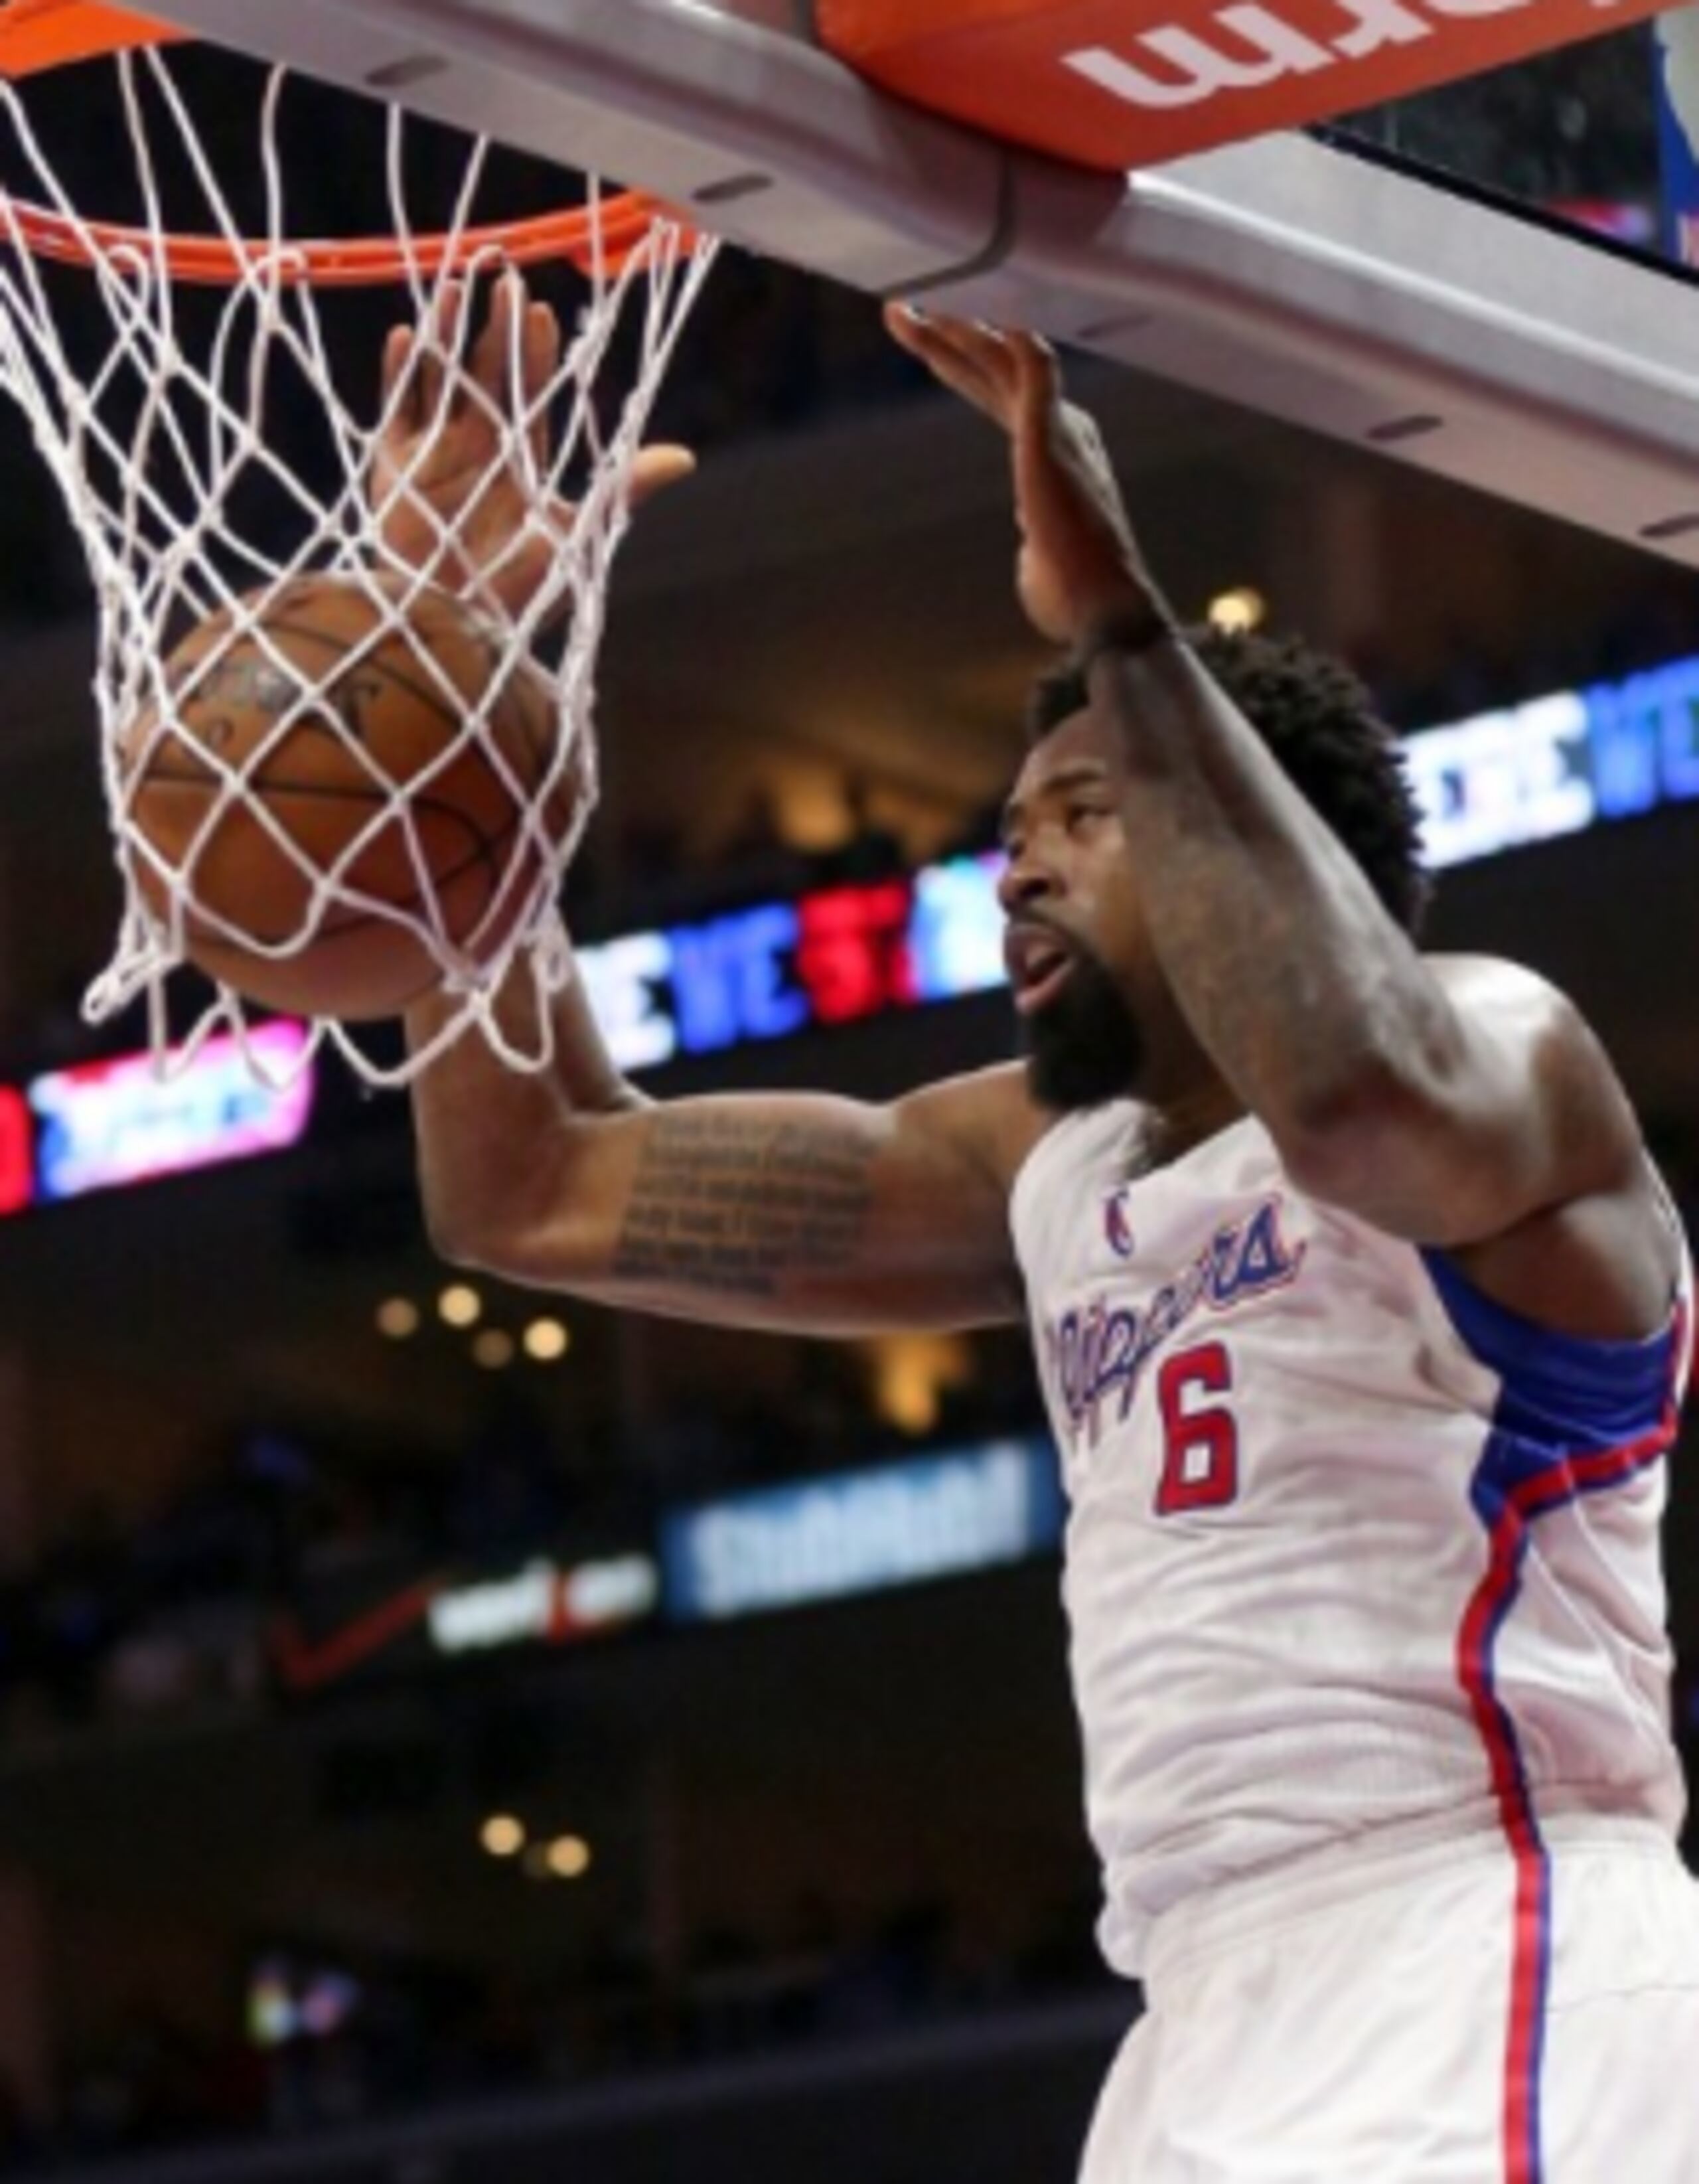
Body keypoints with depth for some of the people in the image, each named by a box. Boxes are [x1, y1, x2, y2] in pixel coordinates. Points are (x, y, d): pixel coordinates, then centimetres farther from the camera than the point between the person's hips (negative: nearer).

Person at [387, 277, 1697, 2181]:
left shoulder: (1500, 1043, -1)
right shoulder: (1047, 1165, 20)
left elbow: (1372, 1100, -28)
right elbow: (527, 1193, 18)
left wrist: (1120, 622, -26)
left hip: (1485, 1973, -8)